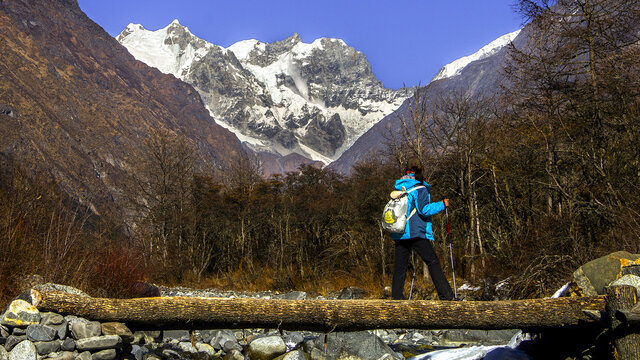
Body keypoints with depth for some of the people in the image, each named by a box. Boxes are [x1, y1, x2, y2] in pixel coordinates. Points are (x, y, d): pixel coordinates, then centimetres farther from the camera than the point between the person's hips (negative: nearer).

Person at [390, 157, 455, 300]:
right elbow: (424, 209, -15)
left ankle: (396, 297, 5)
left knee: (399, 266, 8)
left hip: (399, 234, 6)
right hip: (416, 232, -6)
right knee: (433, 262, 0)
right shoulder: (420, 187, -7)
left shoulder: (399, 187, 13)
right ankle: (446, 296, -1)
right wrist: (442, 204, -3)